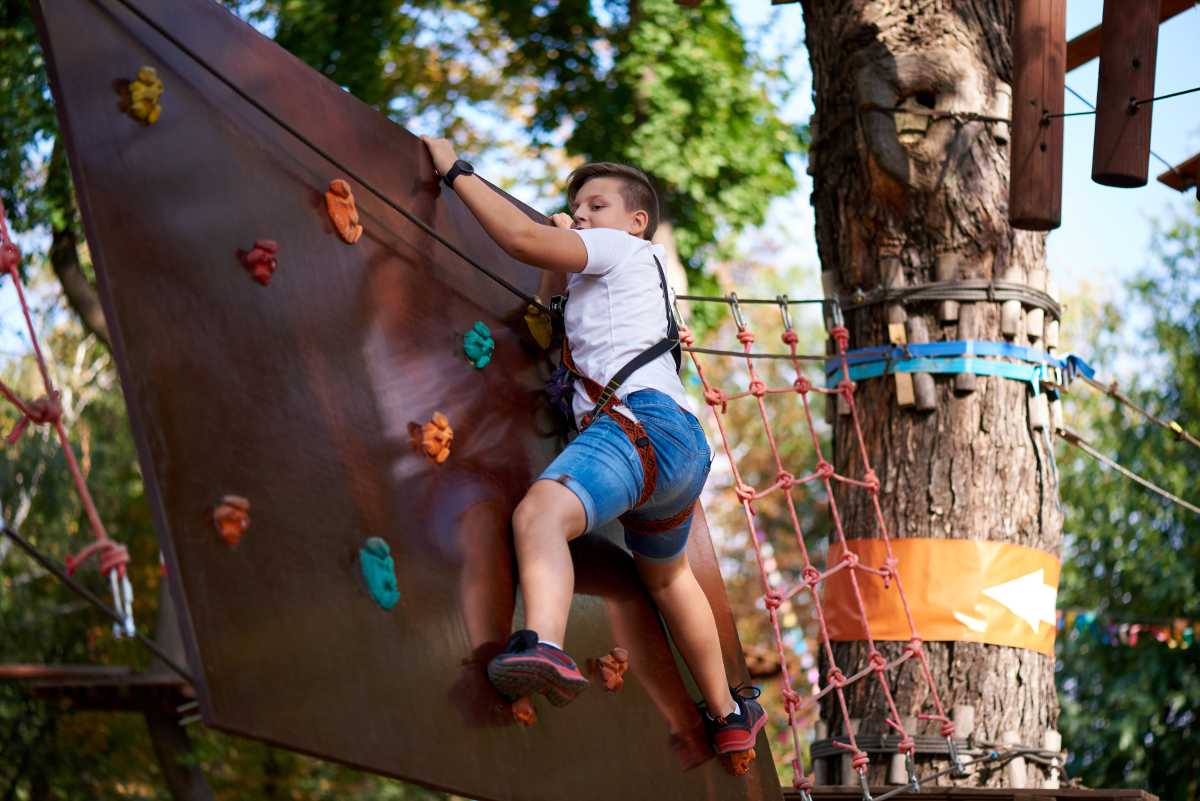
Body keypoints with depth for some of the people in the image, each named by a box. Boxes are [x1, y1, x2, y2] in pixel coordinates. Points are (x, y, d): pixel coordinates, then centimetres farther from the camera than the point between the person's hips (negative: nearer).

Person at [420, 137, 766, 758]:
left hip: (643, 422, -10)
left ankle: (544, 647, -63)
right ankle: (730, 713, 47)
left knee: (542, 509, -35)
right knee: (665, 574, 33)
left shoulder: (621, 248, 8)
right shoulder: (602, 278, 33)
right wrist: (564, 249, 37)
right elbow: (549, 293, 49)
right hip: (683, 445, 10)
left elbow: (522, 238, -6)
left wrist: (456, 171, 1)